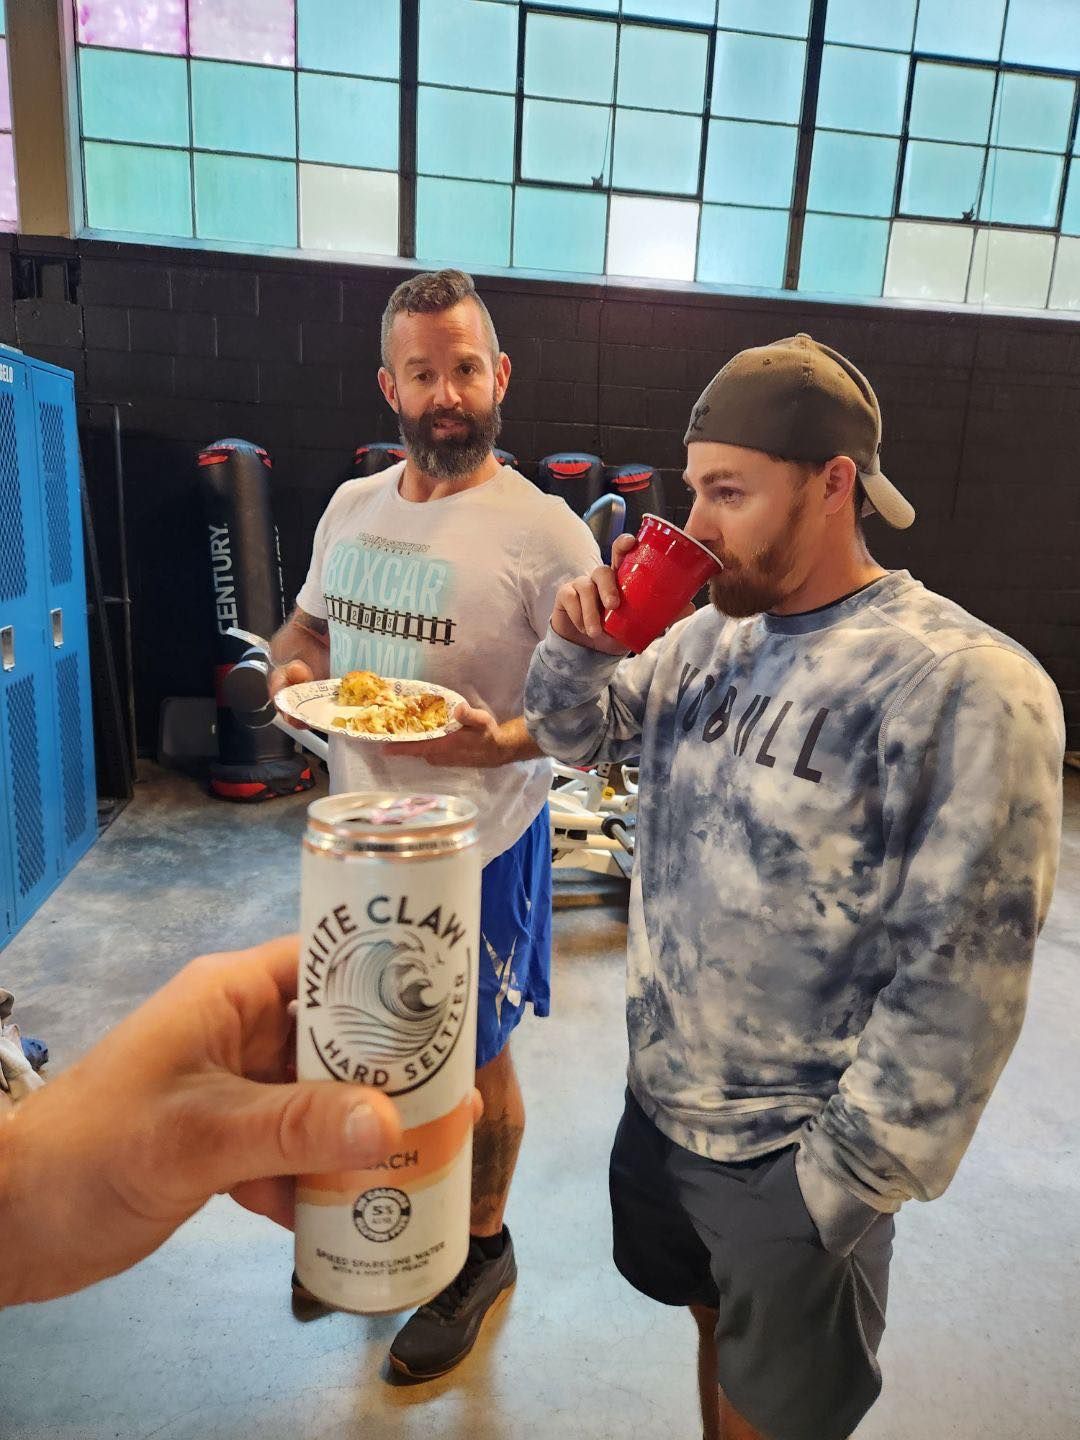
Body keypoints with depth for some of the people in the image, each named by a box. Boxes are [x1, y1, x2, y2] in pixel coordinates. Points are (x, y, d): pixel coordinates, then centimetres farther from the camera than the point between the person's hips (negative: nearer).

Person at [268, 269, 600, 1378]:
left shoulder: (542, 530, -16)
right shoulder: (352, 504, 4)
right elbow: (305, 622, 16)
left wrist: (500, 740, -33)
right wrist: (291, 667, -7)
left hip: (476, 844, -6)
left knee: (471, 1062, 13)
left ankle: (483, 1251, 42)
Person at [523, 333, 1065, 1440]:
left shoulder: (965, 687, -23)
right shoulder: (707, 636, -2)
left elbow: (959, 984, -21)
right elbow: (574, 736, 10)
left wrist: (842, 1184, -15)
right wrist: (580, 646, -11)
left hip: (790, 1156, -5)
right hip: (659, 1099, 5)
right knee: (716, 1331, 27)